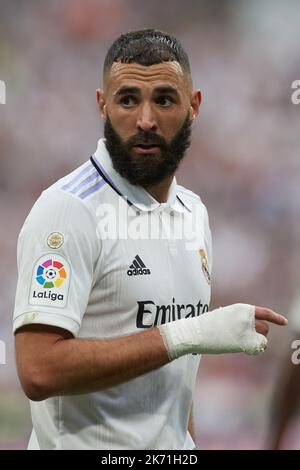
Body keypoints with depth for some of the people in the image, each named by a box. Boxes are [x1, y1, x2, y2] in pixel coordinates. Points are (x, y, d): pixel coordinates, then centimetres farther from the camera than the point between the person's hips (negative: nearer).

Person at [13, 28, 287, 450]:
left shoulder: (194, 212, 9)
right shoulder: (69, 209, -16)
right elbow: (40, 371, -26)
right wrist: (187, 335, -25)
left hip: (173, 446, 7)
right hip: (87, 444, -7)